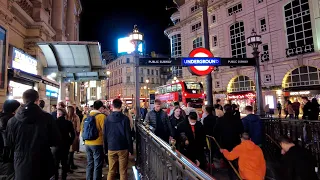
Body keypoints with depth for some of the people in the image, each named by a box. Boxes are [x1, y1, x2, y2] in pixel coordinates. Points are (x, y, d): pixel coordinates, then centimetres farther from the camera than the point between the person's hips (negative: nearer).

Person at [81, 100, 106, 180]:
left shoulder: (86, 116, 4)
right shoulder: (101, 116, -14)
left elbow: (82, 130, 12)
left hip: (87, 143, 6)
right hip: (98, 144, -6)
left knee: (90, 164, 19)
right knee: (97, 166, 5)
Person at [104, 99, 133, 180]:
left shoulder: (107, 118, -1)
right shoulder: (125, 118, -8)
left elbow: (105, 135, 4)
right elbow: (128, 135, -8)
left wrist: (106, 149, 12)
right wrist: (130, 149, -1)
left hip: (111, 148, 3)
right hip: (123, 148, -2)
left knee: (111, 171, 13)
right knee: (123, 172, 6)